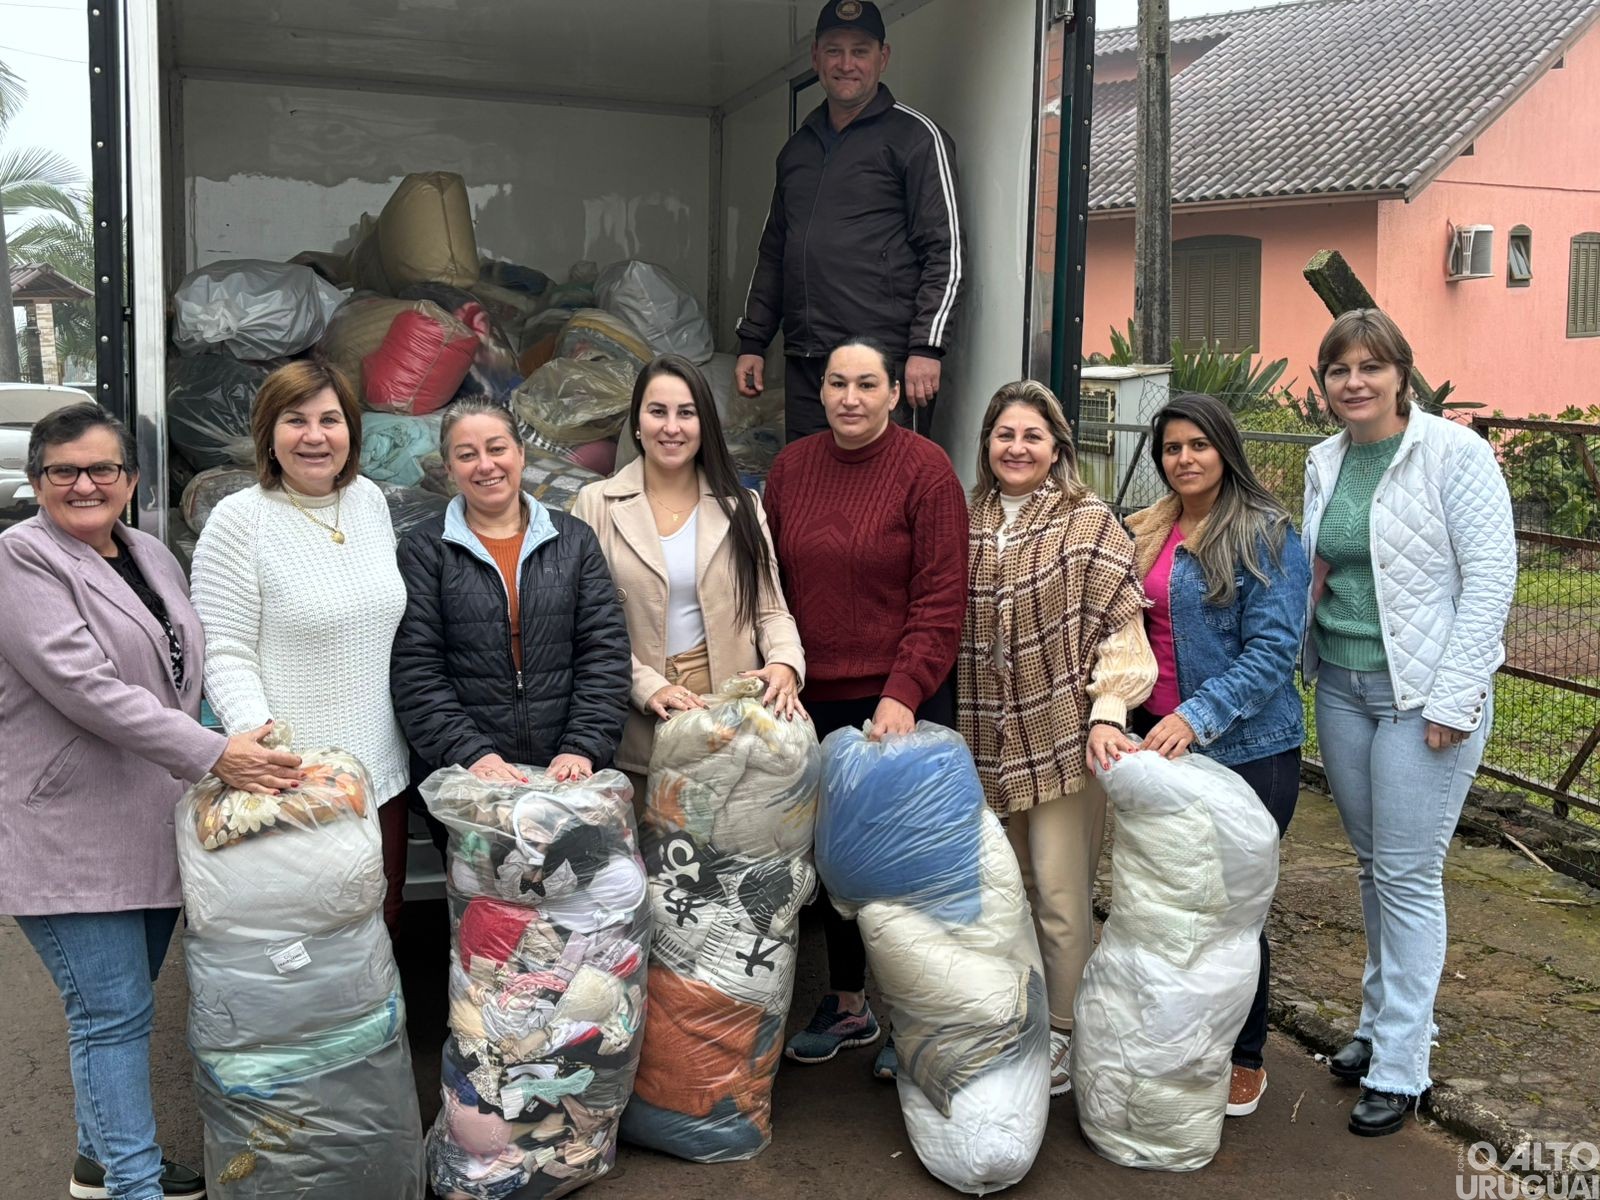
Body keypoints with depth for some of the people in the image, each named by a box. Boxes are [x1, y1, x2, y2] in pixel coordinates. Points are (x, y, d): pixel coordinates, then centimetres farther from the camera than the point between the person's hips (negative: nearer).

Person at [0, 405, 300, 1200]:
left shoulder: (154, 557, 12)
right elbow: (84, 686, -21)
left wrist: (245, 751, 11)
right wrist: (212, 755, -24)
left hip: (153, 828, 7)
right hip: (71, 834, -7)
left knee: (117, 1006, 17)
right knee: (113, 1014, -2)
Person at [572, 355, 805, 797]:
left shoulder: (740, 507, 9)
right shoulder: (597, 505, 2)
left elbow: (770, 609, 7)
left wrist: (784, 662, -14)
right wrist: (648, 687, -16)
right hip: (637, 727, -1)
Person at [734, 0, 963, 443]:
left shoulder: (914, 136, 1)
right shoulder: (797, 147, 21)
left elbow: (946, 251, -6)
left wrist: (926, 348, -15)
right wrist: (752, 342, 19)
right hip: (804, 363, 6)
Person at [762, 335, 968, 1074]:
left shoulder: (925, 470, -7)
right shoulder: (791, 467, 7)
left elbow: (941, 599, -11)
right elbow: (770, 585, 11)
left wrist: (902, 693, -18)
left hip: (901, 702, -4)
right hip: (813, 700, 5)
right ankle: (847, 1005, 32)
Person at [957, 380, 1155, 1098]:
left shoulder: (1089, 523, -2)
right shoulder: (966, 525, 9)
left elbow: (1121, 626, -6)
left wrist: (1108, 711, -16)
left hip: (1065, 739, -4)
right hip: (987, 743, 4)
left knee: (1061, 894, 0)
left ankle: (1063, 1032, 17)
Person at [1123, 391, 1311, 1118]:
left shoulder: (1265, 535, -9)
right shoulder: (1147, 533, 10)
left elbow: (1273, 648, -16)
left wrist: (1197, 716, -26)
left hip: (1245, 749, -6)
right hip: (1159, 739, 6)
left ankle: (1245, 1060, 24)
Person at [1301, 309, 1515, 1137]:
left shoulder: (1452, 451, -11)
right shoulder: (1325, 463, 7)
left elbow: (1490, 575, -14)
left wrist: (1453, 698, -17)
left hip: (1423, 691, -6)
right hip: (1341, 687, 6)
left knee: (1409, 877, -1)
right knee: (1372, 864, 16)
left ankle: (1398, 1066, 11)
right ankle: (1382, 1018, 32)